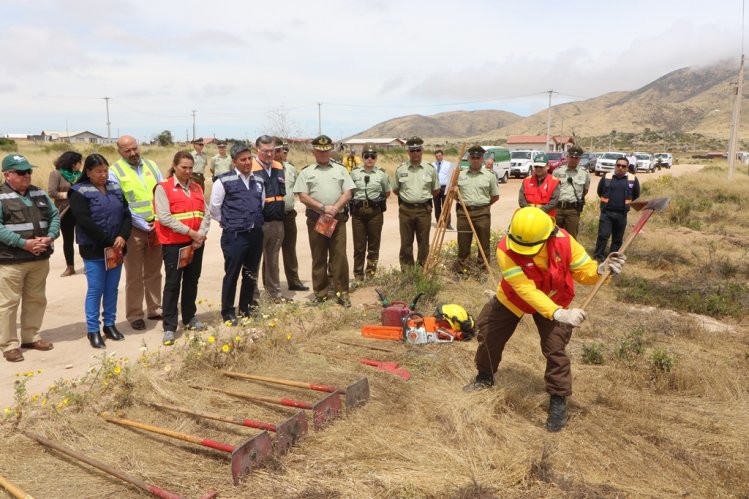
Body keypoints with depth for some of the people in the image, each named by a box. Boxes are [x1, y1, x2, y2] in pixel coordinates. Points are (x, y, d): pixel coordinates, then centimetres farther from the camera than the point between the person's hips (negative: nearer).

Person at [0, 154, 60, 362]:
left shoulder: (39, 193, 11)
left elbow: (55, 216, 11)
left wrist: (50, 237, -8)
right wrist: (24, 243, -22)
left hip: (40, 258, 6)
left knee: (36, 300, 14)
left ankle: (30, 337, 28)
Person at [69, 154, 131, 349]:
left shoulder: (115, 189, 9)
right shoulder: (80, 192, -6)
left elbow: (126, 215, 4)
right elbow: (85, 222, -16)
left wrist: (123, 236, -14)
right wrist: (108, 242, -17)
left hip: (116, 249, 5)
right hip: (93, 250, -5)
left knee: (112, 289, 11)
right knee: (95, 290, 0)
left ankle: (110, 324, 23)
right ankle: (93, 330, 10)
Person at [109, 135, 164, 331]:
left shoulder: (151, 165, 9)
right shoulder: (115, 171, -5)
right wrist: (143, 224, -14)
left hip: (156, 227, 4)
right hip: (133, 229, -4)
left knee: (154, 272, 14)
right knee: (134, 276, 3)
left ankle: (154, 309, 26)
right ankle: (134, 315, 14)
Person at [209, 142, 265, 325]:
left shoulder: (258, 181, 9)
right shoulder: (224, 181, -8)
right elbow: (214, 208, -3)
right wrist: (229, 223, 6)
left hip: (256, 234, 5)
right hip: (234, 236, -5)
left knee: (251, 274, 13)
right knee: (231, 274, 2)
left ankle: (245, 308, 29)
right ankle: (228, 313, 16)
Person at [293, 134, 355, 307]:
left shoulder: (340, 170, 11)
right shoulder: (306, 172, 7)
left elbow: (347, 194, 4)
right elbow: (303, 196, -2)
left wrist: (334, 209, -12)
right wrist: (323, 208, -13)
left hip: (338, 219, 0)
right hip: (316, 219, 0)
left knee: (339, 256, -2)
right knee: (318, 257, 5)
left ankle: (342, 293, 4)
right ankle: (320, 293, 14)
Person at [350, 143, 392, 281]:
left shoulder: (381, 174, 5)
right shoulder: (354, 173, 7)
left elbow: (387, 193, 15)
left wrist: (376, 200, 10)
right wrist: (358, 200, 11)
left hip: (375, 211, 0)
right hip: (358, 211, 1)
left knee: (374, 244, 5)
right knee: (359, 245, 4)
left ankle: (371, 274, 15)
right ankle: (358, 275, 13)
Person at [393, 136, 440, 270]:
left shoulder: (430, 169, 0)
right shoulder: (400, 169, 1)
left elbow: (436, 190, 11)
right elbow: (395, 190, 12)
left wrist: (424, 198, 11)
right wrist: (407, 197, 12)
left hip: (424, 209, 0)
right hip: (405, 209, 0)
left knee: (424, 242, 6)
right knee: (406, 242, 6)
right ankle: (406, 270, 16)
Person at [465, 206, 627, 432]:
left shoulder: (563, 241, -31)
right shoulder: (505, 250, -38)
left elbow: (583, 271, -17)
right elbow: (527, 291, -42)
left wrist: (601, 269, -41)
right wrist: (559, 314, -52)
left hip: (554, 301, 0)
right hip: (512, 299, 1)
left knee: (555, 349, -10)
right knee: (489, 333, 11)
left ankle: (558, 400, 12)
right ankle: (485, 377, 40)